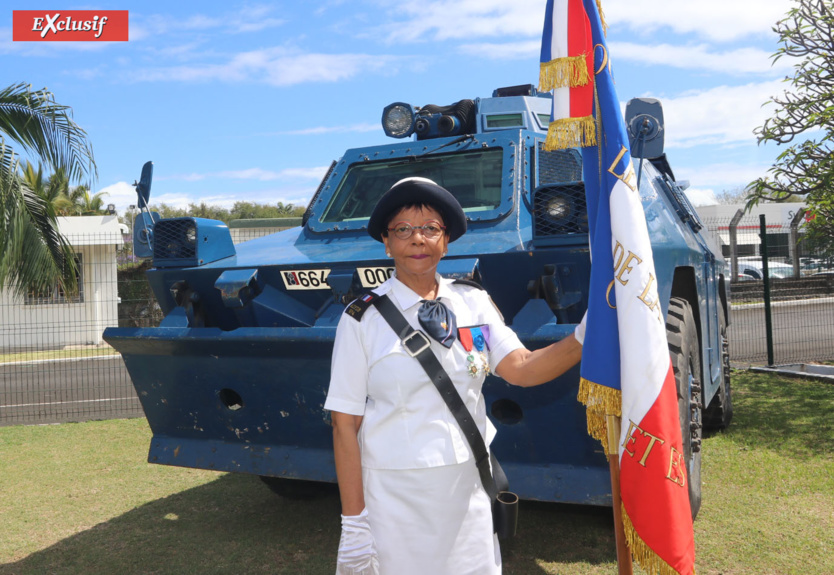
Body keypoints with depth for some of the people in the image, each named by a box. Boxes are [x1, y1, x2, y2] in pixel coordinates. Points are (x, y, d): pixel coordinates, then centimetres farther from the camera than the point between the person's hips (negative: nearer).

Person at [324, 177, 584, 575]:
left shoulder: (474, 303, 1)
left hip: (469, 486, 3)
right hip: (396, 494, -3)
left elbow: (521, 368, -10)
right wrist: (353, 523, -9)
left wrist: (584, 337, -27)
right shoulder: (363, 318, -9)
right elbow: (345, 424, -9)